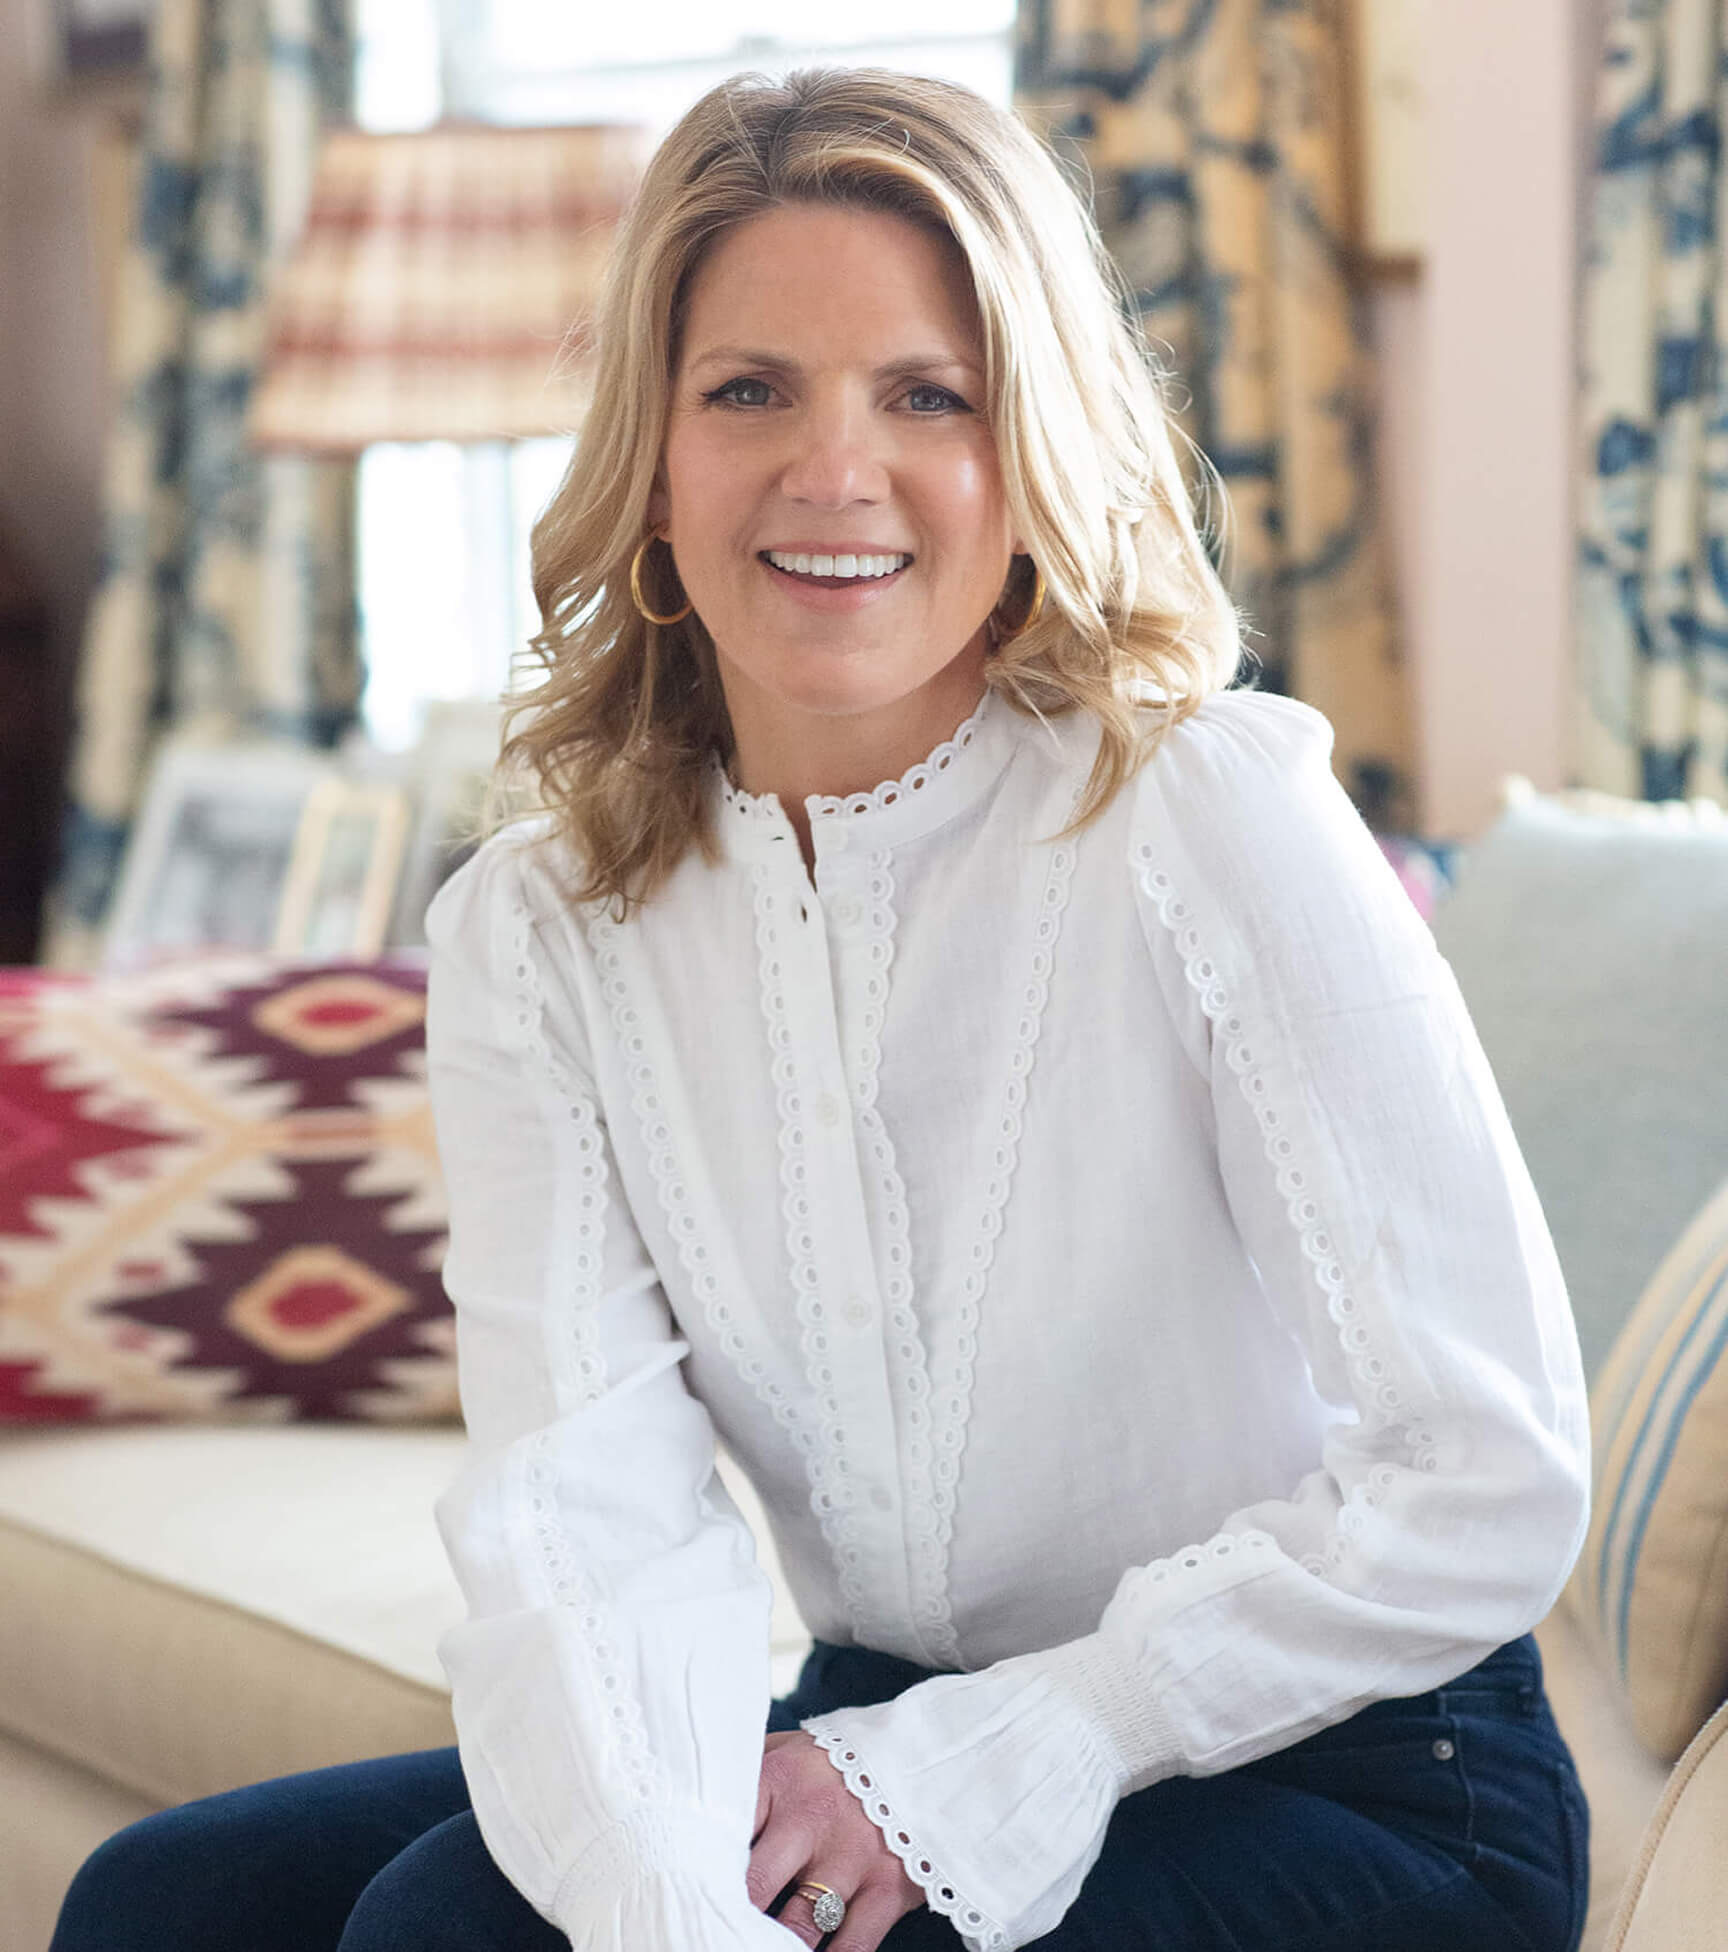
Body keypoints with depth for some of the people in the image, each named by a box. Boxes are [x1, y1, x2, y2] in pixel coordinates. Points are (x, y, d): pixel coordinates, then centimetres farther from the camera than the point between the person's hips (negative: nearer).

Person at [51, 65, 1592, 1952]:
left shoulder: (1210, 819, -16)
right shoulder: (535, 931, -2)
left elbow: (1489, 1484, -17)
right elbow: (581, 1522, -14)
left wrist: (971, 1766, -19)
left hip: (1354, 1797, -5)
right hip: (878, 1746, 5)